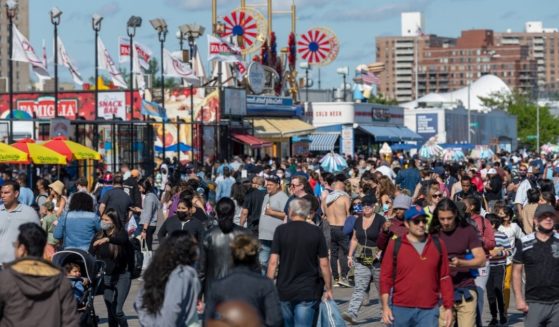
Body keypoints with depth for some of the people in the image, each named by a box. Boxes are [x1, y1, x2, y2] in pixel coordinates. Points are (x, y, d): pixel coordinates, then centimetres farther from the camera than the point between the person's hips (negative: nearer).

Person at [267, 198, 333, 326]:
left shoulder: (281, 230, -3)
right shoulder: (316, 232, -2)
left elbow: (273, 262, -6)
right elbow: (324, 264, -1)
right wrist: (328, 289, 9)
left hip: (284, 290, 1)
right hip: (308, 292, -1)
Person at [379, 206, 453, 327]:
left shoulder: (438, 245, 6)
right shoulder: (395, 245, 1)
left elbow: (444, 278, 8)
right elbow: (385, 277, 1)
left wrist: (448, 307, 5)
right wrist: (385, 306, -6)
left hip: (429, 311, 0)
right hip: (400, 309, 0)